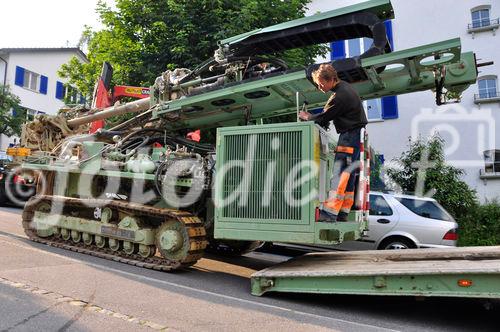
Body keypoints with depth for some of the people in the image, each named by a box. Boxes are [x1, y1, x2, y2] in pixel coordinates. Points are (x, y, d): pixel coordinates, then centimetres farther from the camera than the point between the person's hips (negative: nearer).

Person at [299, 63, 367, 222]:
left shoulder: (340, 96, -20)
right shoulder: (344, 86, 13)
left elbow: (324, 117, -12)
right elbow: (329, 113, 19)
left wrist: (308, 117, 5)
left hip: (350, 135, -10)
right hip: (355, 135, 10)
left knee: (340, 174, -13)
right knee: (348, 174, 9)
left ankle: (329, 213, -13)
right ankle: (343, 213, 14)